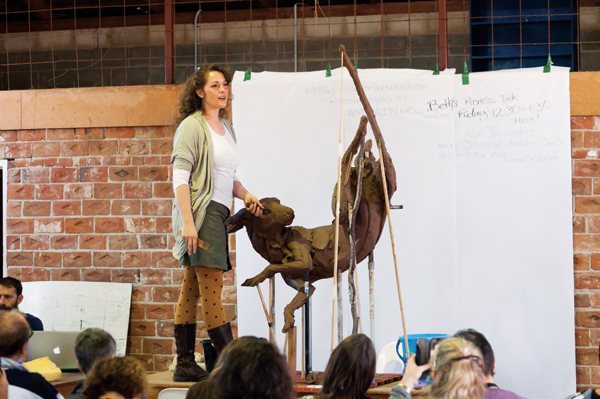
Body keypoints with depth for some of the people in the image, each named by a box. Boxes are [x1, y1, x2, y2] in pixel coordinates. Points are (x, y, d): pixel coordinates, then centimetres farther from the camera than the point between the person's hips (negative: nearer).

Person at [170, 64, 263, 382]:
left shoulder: (226, 128, 19)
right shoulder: (192, 126, -6)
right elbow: (180, 177, -12)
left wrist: (245, 195, 9)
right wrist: (187, 222, -19)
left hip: (218, 213, 8)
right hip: (200, 212, -8)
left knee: (192, 289, 9)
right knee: (212, 287, -9)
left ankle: (185, 364, 10)